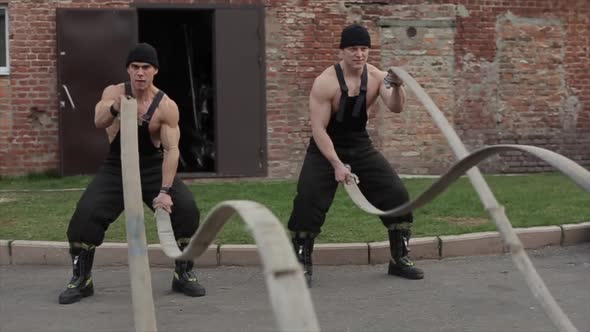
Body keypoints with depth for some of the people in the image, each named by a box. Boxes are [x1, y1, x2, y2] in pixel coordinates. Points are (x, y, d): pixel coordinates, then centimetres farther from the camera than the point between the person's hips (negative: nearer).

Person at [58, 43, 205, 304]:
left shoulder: (167, 106, -16)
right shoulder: (114, 92, -13)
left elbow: (171, 150, -22)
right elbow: (99, 122, -33)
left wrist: (165, 190, -33)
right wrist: (114, 108, -57)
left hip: (153, 168, 0)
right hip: (117, 168, 1)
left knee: (187, 209, -20)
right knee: (86, 214, -18)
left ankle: (183, 275, 1)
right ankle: (81, 279, 3)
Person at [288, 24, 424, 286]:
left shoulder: (376, 76, -9)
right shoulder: (325, 82, -21)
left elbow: (396, 108, -22)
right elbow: (318, 129, -22)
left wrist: (397, 87, -43)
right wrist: (336, 164, -30)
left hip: (360, 146, 4)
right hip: (325, 148, -4)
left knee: (396, 194, -2)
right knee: (308, 203, -19)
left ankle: (399, 259, 13)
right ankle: (302, 264, -4)